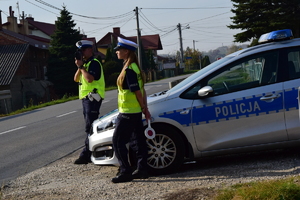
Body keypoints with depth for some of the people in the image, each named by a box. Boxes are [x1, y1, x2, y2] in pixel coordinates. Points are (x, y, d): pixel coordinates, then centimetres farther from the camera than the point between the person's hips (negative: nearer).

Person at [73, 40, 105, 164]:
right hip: (86, 98, 10)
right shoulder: (85, 63, 21)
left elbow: (90, 79, -24)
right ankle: (94, 153, 16)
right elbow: (76, 79, 13)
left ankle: (86, 155, -14)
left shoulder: (94, 63, -10)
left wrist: (81, 66, -15)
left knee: (90, 127, -12)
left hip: (93, 97, -10)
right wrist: (79, 67, -1)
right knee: (90, 127, 11)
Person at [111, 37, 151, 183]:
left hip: (128, 113, -10)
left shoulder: (128, 70, -19)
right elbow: (141, 90, 15)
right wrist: (145, 108, 15)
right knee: (137, 141, 12)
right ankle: (142, 169, 17)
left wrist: (144, 108, -11)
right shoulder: (135, 67, 12)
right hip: (136, 111, 10)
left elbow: (137, 92, -19)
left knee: (118, 141, -4)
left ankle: (125, 172, -3)